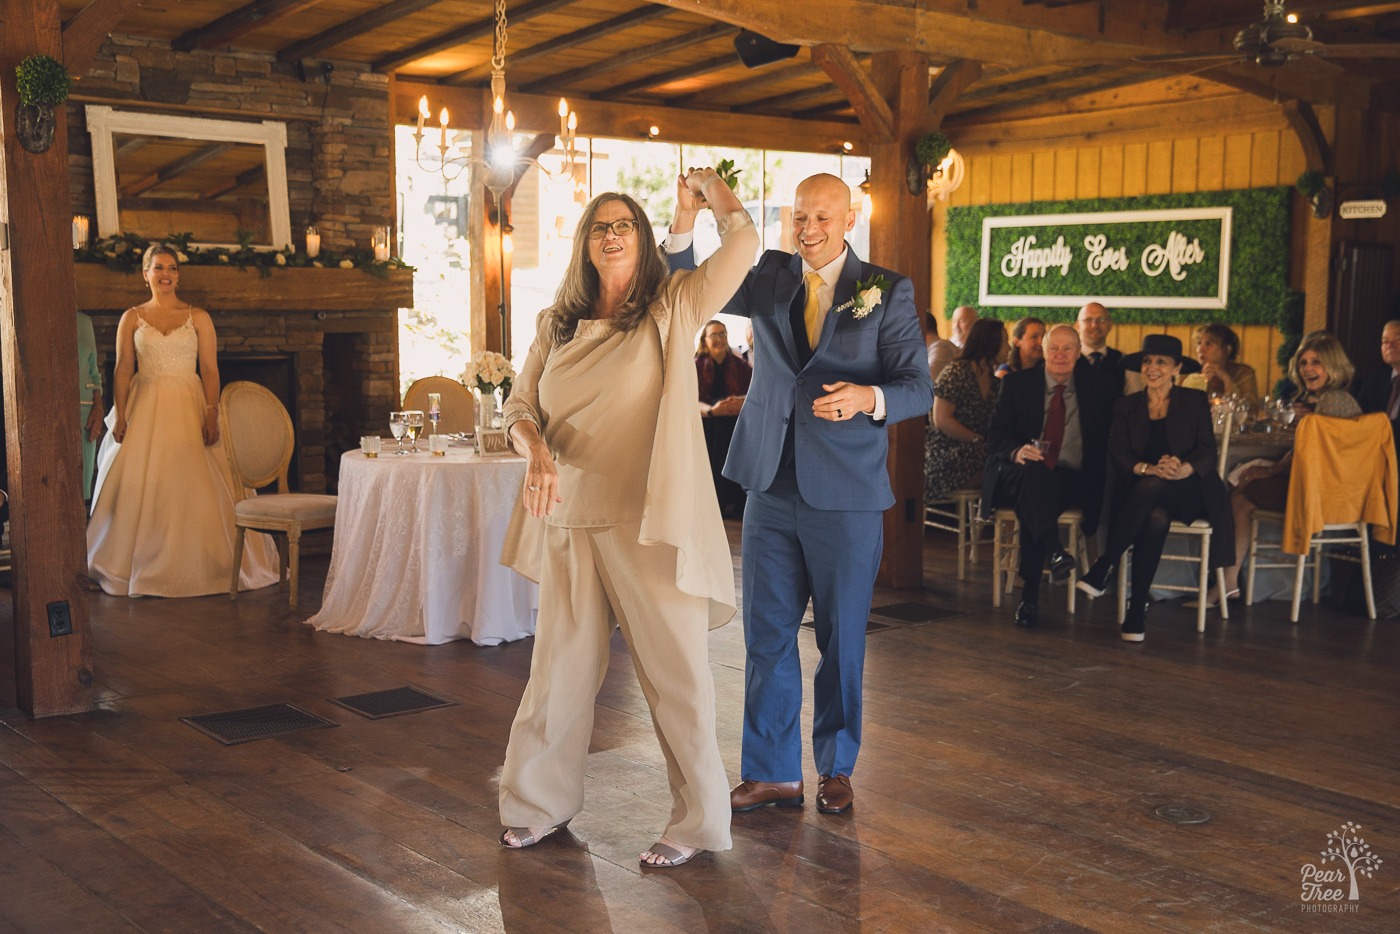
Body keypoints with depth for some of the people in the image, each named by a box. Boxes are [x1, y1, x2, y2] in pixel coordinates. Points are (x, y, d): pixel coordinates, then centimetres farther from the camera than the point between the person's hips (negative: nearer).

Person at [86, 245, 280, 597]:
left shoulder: (198, 317, 5)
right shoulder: (132, 318, 7)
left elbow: (210, 370, 0)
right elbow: (123, 370, 3)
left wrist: (211, 415, -10)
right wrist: (119, 417, -6)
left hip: (188, 408, -1)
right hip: (145, 408, 1)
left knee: (194, 486, -3)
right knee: (140, 487, 0)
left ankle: (196, 566, 6)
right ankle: (140, 567, 9)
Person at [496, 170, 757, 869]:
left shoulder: (673, 309, 1)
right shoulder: (556, 325, 12)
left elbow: (742, 240, -8)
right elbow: (519, 406, 10)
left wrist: (703, 186, 11)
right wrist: (537, 452, -12)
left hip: (649, 521, -4)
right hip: (570, 521, 4)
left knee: (674, 671, 1)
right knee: (562, 666, 12)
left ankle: (698, 821, 14)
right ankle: (540, 803, 29)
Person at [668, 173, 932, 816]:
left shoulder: (886, 292, -1)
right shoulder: (771, 277, 9)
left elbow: (918, 389, -4)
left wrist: (868, 397, -26)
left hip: (846, 496, -3)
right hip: (772, 486, 3)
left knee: (841, 637, 8)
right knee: (767, 633, 6)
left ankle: (835, 768, 25)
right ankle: (772, 773, 18)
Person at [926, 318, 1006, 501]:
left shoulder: (994, 381, 16)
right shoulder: (957, 373, -6)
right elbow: (941, 420, -13)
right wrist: (978, 440, -15)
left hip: (976, 452, 7)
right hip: (946, 455, -7)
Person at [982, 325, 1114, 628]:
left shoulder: (1095, 387, 12)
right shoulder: (1018, 384, 10)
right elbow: (996, 435, 3)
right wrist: (1017, 451, -17)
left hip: (1072, 480, 0)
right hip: (1016, 475, 0)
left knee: (1034, 502, -35)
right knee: (1034, 472, -37)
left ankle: (1029, 597, -35)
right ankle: (1054, 551, -54)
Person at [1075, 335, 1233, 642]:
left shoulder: (1195, 401, 11)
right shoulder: (1127, 406, 15)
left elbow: (1207, 452, -2)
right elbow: (1117, 454, 1)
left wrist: (1184, 469, -26)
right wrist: (1149, 468, -21)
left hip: (1188, 492, -1)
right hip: (1142, 493, 1)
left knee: (1151, 487, -38)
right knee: (1156, 519, -37)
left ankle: (1104, 568, -35)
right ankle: (1138, 609, -34)